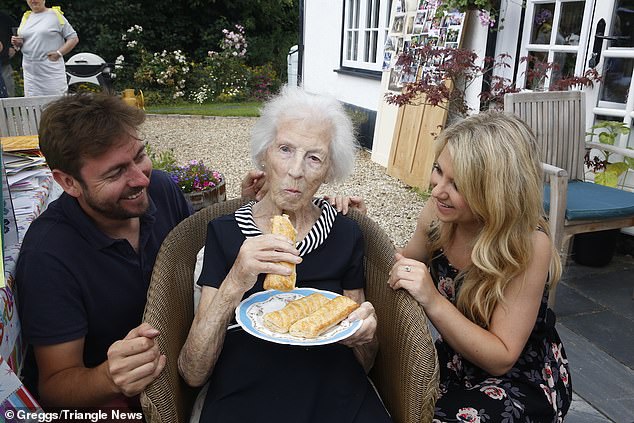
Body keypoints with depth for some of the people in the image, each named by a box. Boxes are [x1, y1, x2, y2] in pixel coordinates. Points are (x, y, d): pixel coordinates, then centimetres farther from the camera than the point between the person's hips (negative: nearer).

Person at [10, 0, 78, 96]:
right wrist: (18, 43, 1)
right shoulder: (26, 17, 16)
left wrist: (59, 53, -12)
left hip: (52, 71, -5)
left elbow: (74, 38, -2)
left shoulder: (55, 14, 1)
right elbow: (21, 45, 24)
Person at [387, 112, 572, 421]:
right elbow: (403, 265, 2)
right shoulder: (439, 211, -14)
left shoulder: (529, 244, -27)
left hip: (522, 382, -4)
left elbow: (501, 359, -22)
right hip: (457, 361, 4)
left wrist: (433, 301, -36)